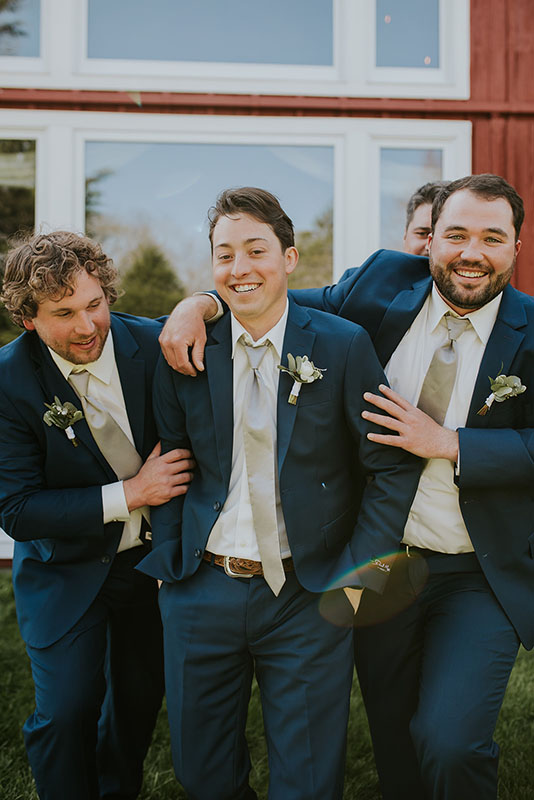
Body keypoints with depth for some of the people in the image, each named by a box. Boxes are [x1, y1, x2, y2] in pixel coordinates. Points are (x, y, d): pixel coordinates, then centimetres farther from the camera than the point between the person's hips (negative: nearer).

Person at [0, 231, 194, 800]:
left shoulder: (153, 343, -16)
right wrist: (130, 494, -26)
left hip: (152, 558, 3)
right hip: (66, 572, -3)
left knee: (141, 695, 19)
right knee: (66, 714, -1)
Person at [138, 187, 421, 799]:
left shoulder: (343, 346, -7)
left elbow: (392, 466, -3)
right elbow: (167, 460, 8)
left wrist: (359, 572, -7)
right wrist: (168, 558, 0)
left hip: (308, 597, -2)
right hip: (201, 590, 2)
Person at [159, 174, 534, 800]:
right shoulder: (385, 283, -1)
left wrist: (447, 442, -21)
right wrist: (201, 303, -6)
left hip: (481, 577, -2)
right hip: (382, 563, 3)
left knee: (449, 743, -11)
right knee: (394, 743, 17)